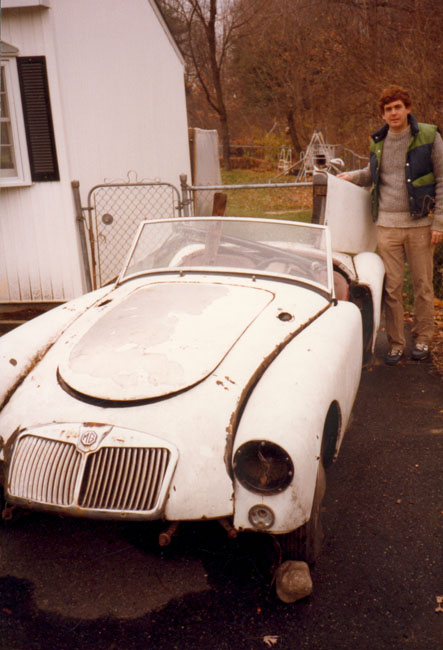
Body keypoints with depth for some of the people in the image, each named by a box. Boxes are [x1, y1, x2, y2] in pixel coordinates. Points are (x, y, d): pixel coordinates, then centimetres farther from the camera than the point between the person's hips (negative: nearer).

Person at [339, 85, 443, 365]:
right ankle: (396, 343, 15)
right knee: (392, 287, 4)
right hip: (387, 224, 3)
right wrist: (353, 176, 8)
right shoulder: (378, 142, 9)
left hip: (420, 224, -3)